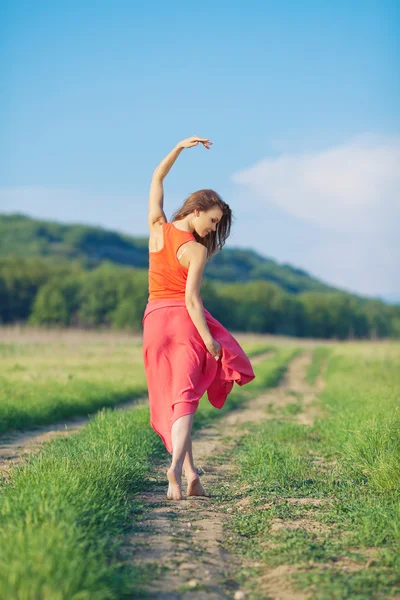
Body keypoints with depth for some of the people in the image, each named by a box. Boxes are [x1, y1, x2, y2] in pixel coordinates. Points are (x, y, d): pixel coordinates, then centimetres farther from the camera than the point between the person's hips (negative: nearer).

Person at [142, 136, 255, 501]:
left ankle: (190, 472, 4)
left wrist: (180, 147, 14)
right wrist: (210, 340, -16)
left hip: (155, 320, 5)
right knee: (186, 397, -2)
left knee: (172, 399, 9)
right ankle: (175, 465, -22)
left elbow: (157, 178, 16)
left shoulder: (157, 227, 4)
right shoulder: (196, 251, -12)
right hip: (185, 320, -5)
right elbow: (191, 298, -18)